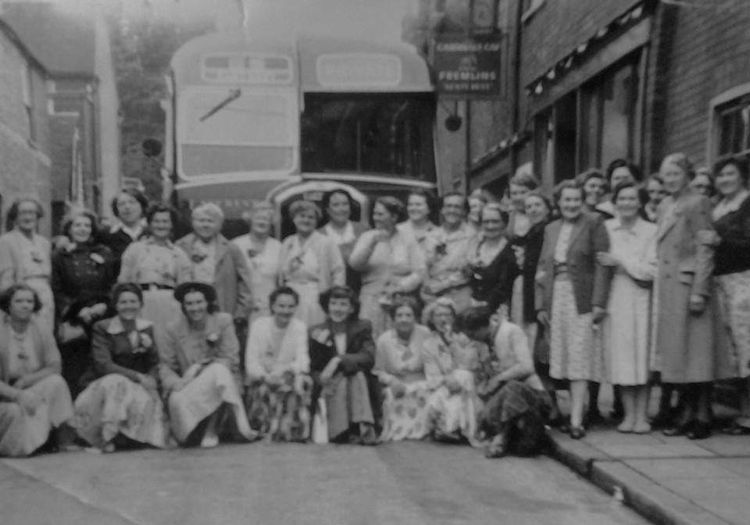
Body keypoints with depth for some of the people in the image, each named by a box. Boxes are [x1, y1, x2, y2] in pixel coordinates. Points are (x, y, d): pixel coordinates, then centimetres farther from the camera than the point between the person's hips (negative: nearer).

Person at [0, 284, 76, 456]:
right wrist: (18, 395, -30)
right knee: (17, 411, -34)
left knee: (56, 382, -24)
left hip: (36, 391, 3)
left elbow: (55, 367, -4)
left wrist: (25, 381, -18)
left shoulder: (42, 334, 2)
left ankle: (63, 437, -19)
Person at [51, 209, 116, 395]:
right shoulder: (60, 256, 8)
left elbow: (114, 285, 11)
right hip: (73, 321, -1)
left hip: (102, 316, 1)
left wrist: (104, 305, -6)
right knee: (74, 368, -7)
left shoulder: (104, 254, 13)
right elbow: (56, 291, 3)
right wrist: (77, 310, -8)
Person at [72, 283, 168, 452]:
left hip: (140, 388, 3)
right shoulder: (102, 328, -2)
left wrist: (149, 347, -13)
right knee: (116, 383, -37)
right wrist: (137, 376, -23)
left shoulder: (147, 328, 10)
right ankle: (108, 436, -32)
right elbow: (103, 365, -14)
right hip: (108, 384, -3)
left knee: (144, 400, -31)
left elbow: (154, 366, 10)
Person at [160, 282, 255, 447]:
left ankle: (211, 430, -20)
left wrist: (199, 368, -18)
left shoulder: (223, 321, -2)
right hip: (187, 386, 0)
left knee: (218, 371, -35)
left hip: (218, 384, 0)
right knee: (177, 401, -33)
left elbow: (230, 360, -7)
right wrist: (175, 382, -21)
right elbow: (166, 367, 1)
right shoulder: (174, 328, 3)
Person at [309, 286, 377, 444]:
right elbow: (313, 368, 3)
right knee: (341, 380, -32)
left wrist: (338, 361, -22)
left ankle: (364, 427, -41)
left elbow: (369, 357, -9)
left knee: (357, 374, -31)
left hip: (359, 385, 1)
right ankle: (341, 431, -41)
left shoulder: (363, 327, 9)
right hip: (329, 391, -1)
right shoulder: (317, 332, 8)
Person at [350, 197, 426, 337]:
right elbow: (354, 264, -3)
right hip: (371, 299, 1)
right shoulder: (366, 237, 11)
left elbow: (419, 273, 2)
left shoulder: (408, 240, 7)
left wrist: (400, 286, -12)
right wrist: (372, 243, -14)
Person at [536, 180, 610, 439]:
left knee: (579, 359, -6)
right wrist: (541, 305, 9)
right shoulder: (550, 229, 16)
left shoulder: (593, 224, 0)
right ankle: (566, 412, 11)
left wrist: (598, 303, -13)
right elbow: (542, 267, 16)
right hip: (556, 300, 5)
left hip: (581, 300, -5)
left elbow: (601, 265, -6)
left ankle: (576, 420, -6)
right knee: (563, 358, 5)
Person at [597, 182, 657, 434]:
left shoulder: (651, 231, -2)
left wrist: (620, 261, -8)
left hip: (640, 300, -2)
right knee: (620, 356, 4)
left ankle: (642, 415, 9)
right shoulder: (606, 229, 4)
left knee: (641, 354, 0)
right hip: (614, 298, 2)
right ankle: (628, 413, 13)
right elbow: (598, 266, 6)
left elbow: (651, 271, -6)